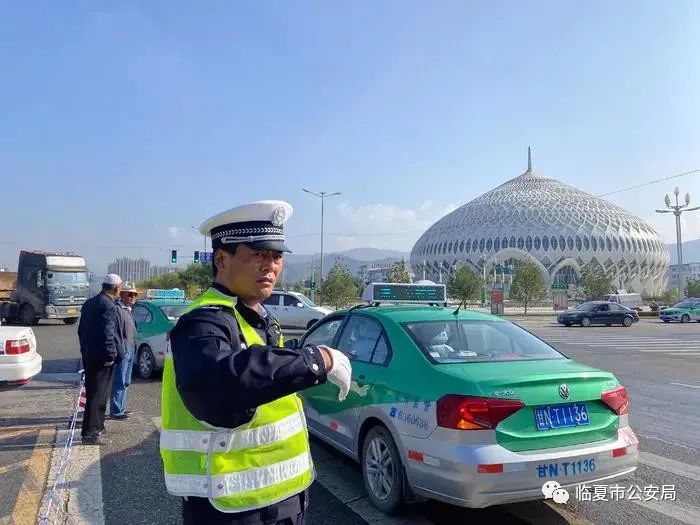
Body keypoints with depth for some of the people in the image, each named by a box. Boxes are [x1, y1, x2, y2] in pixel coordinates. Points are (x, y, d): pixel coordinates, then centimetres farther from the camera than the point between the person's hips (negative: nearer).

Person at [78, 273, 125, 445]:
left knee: (93, 392, 18)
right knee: (98, 395, -4)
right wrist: (111, 355, -16)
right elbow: (107, 334, -22)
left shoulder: (89, 303, 13)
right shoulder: (109, 306, -17)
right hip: (101, 357, -10)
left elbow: (81, 329, 18)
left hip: (89, 355, 10)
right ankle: (90, 433, 0)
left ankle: (96, 427, 29)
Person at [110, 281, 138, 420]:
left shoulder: (128, 309, 17)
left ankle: (121, 408, 26)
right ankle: (116, 412, 2)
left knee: (125, 382, 17)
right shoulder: (117, 309, -14)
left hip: (130, 351, 10)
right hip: (123, 351, -10)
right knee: (119, 382, -4)